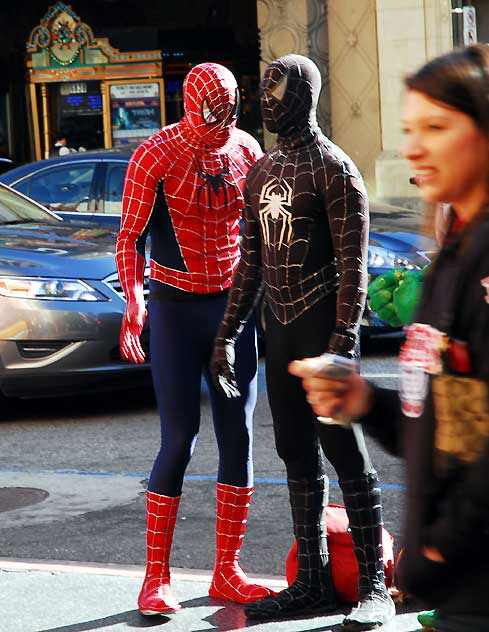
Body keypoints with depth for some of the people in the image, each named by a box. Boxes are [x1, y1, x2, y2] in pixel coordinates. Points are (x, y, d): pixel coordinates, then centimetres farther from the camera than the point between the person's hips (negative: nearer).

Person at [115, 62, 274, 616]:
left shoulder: (245, 149, 2)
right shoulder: (155, 157, -11)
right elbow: (129, 237, -12)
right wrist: (134, 300, -27)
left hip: (233, 305, 5)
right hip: (175, 309, -4)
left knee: (238, 436, 4)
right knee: (179, 441, -6)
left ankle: (227, 572, 14)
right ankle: (156, 577, 4)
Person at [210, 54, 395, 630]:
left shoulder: (333, 168, -9)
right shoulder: (262, 172, 15)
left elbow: (353, 264, -13)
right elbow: (250, 262, 19)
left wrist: (343, 342, -20)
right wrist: (227, 335, 15)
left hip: (322, 323, -8)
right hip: (280, 325, 8)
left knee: (344, 453, -6)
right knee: (297, 455, 10)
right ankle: (312, 583, 18)